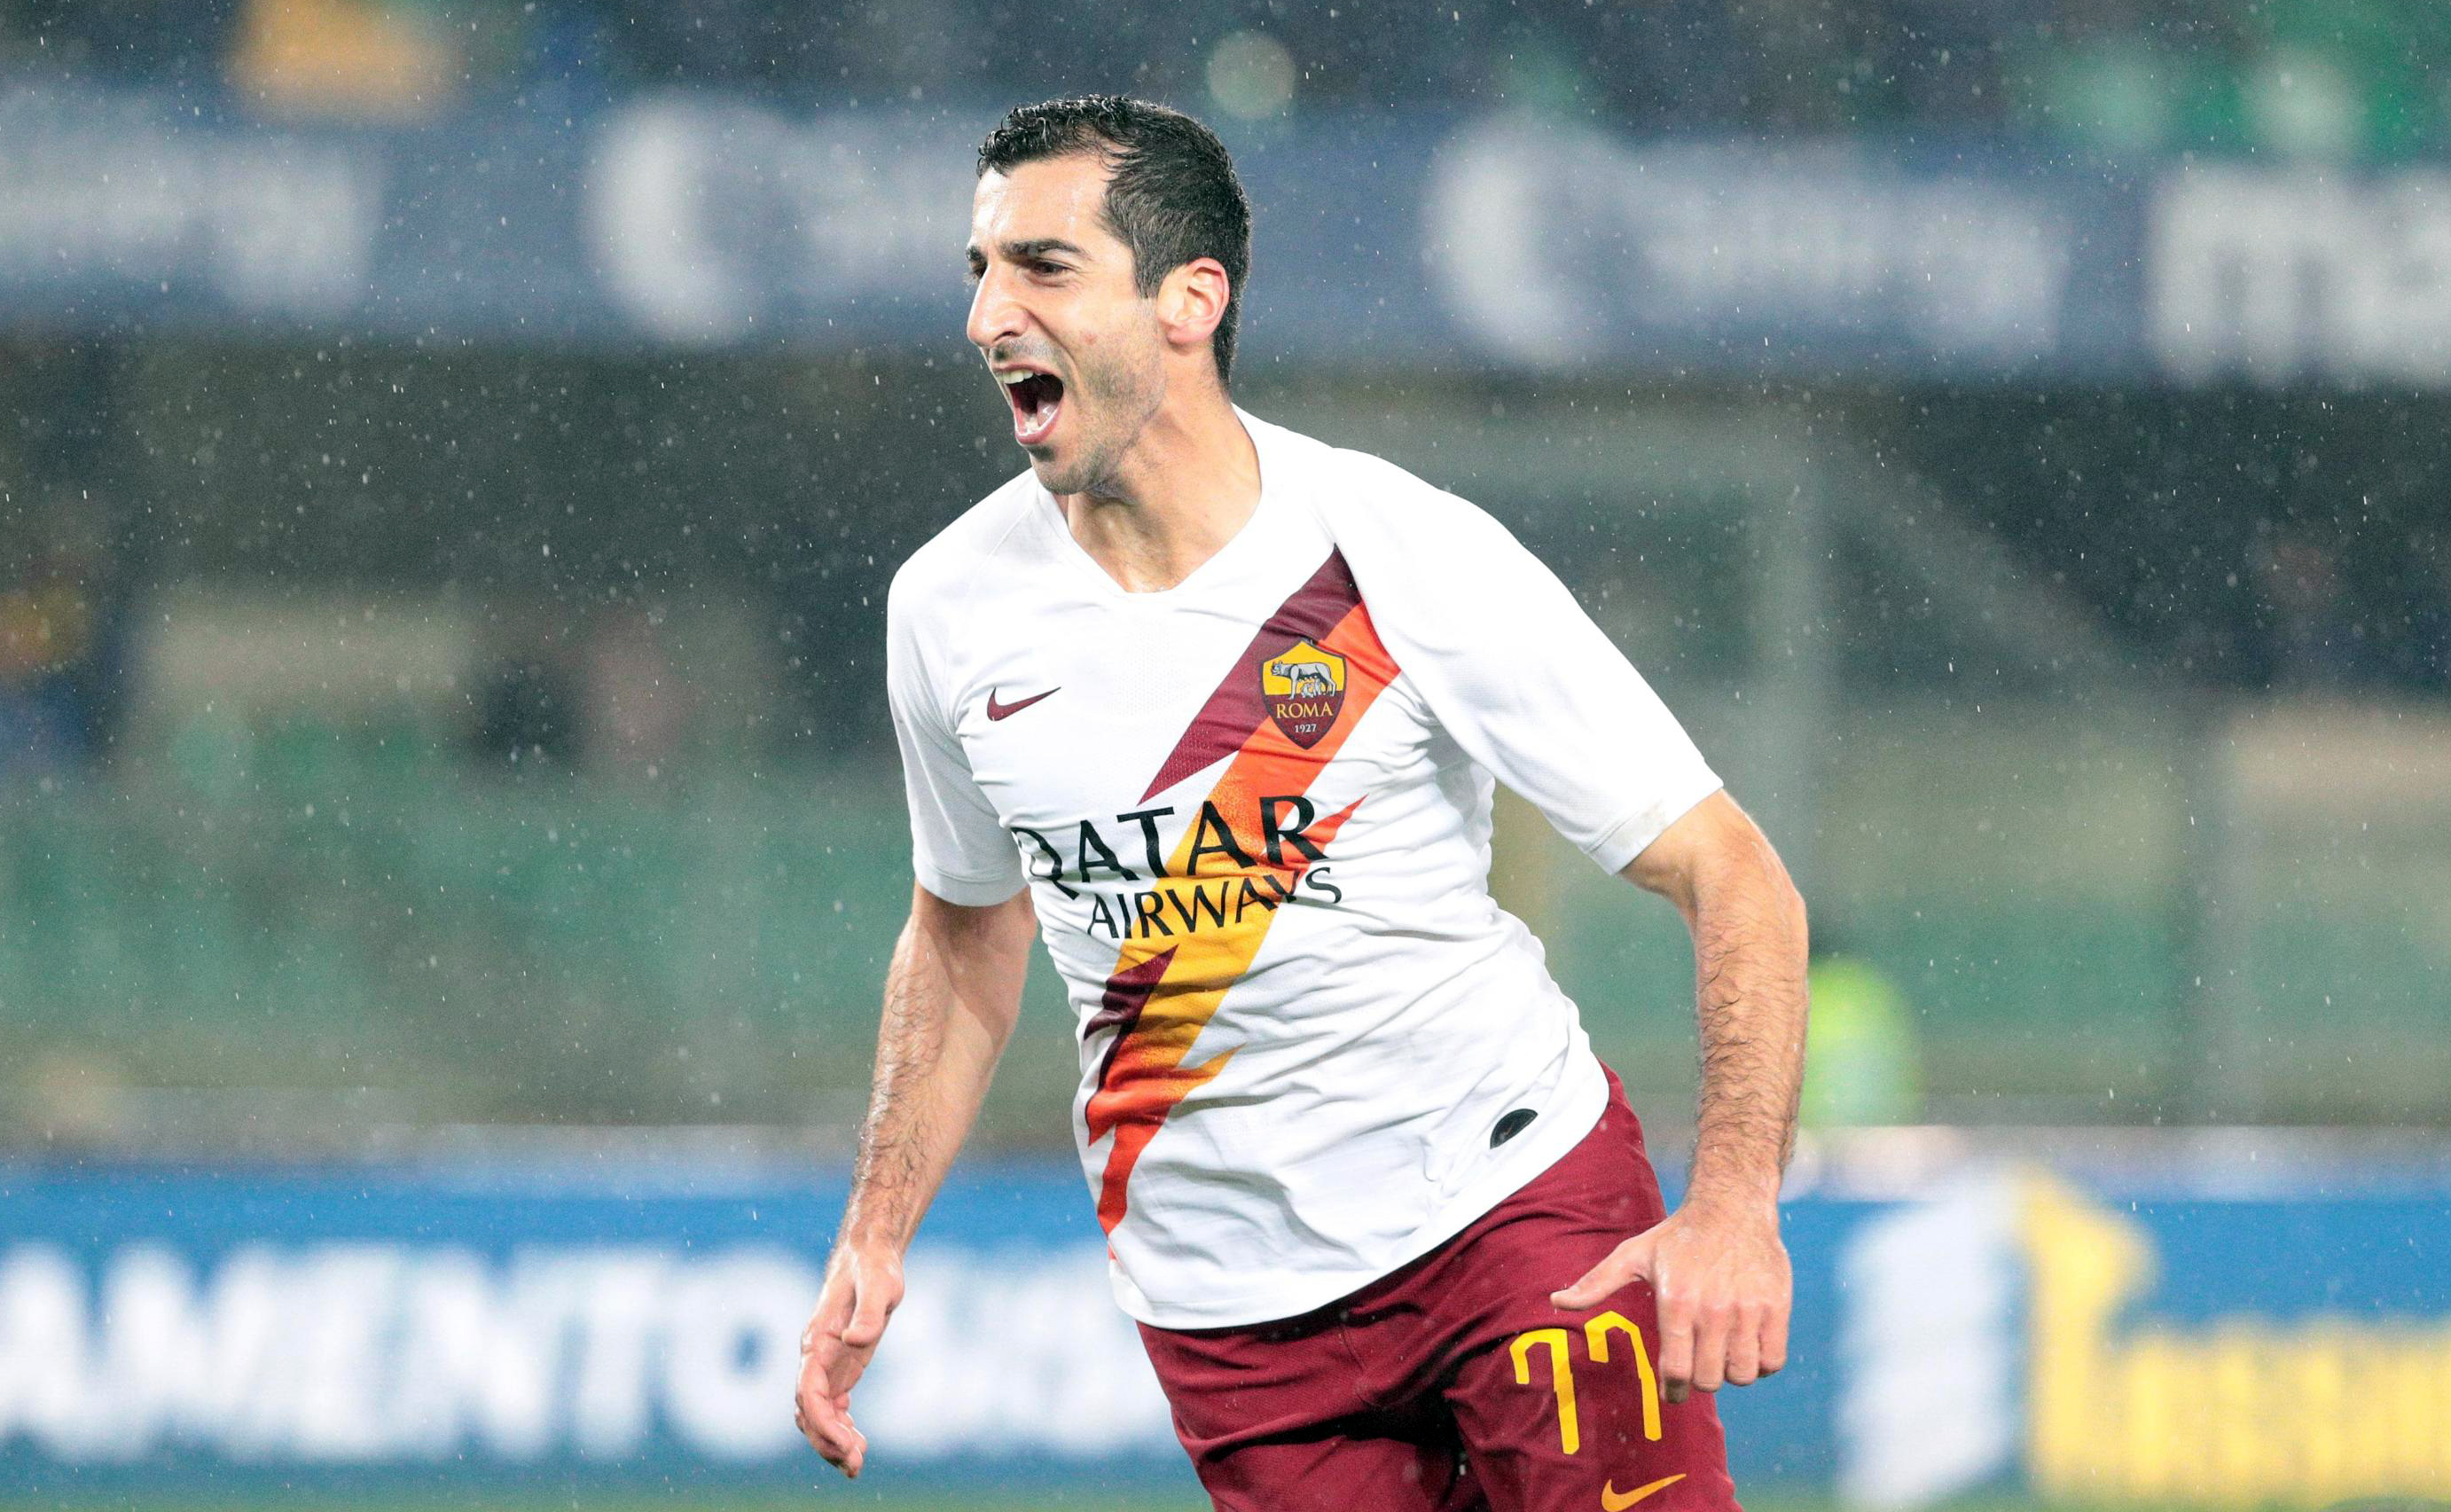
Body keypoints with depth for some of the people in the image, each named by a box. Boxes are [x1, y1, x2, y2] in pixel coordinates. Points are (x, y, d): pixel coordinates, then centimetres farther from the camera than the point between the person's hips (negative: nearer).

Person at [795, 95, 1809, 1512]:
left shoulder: (1412, 558, -14)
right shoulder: (951, 605, -1)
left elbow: (1735, 878, -12)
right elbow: (968, 928, 18)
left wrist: (1734, 1203, -25)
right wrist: (876, 1235, 8)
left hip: (1510, 1192, -3)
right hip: (1224, 1305, 3)